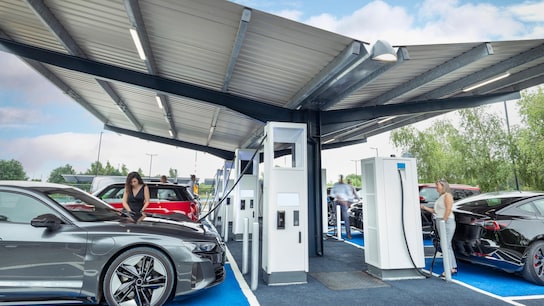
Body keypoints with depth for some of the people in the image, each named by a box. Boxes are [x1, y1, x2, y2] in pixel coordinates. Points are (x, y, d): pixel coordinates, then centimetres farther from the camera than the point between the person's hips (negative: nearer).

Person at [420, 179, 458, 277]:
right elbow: (436, 211, 18)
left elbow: (448, 209, -17)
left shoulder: (447, 195, -7)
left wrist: (443, 221, -21)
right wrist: (425, 208, 15)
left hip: (447, 222, -10)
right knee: (447, 246, 13)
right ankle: (453, 267, 21)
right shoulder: (441, 197, 20)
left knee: (446, 246, -9)